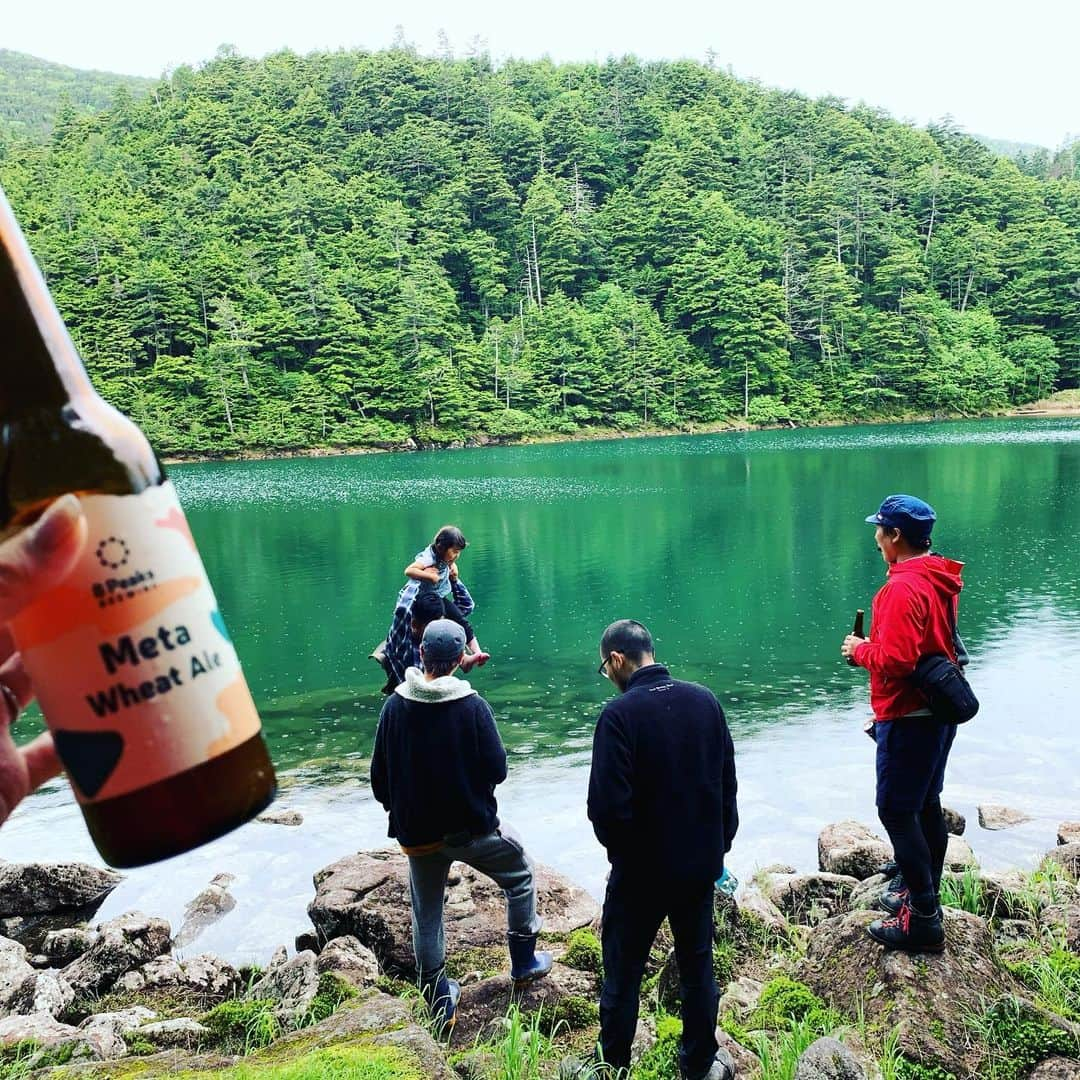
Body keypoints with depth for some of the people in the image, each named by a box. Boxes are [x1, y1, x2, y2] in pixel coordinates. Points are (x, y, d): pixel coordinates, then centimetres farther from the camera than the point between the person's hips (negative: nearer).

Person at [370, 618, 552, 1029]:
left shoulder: (394, 706, -9)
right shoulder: (472, 706, -17)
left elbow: (379, 776, -2)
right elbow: (497, 769, -12)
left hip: (417, 835, 3)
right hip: (472, 827, -2)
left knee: (427, 917, 18)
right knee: (521, 878, 23)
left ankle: (440, 1003, 27)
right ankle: (524, 962, 31)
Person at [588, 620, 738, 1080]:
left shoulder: (619, 714, -21)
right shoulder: (705, 701, -4)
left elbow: (608, 805, -22)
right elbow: (727, 782, 4)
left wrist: (619, 848, -2)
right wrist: (719, 844, 14)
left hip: (641, 870, -5)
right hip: (701, 864, 5)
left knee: (622, 973, 12)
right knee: (697, 965, 20)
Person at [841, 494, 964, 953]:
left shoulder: (904, 588, -23)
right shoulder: (939, 582, 8)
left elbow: (894, 660, -28)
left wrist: (860, 650, -11)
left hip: (909, 720, -10)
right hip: (939, 712, 10)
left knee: (896, 810, -2)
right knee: (926, 806, 18)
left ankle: (922, 919, 4)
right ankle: (923, 891, 32)